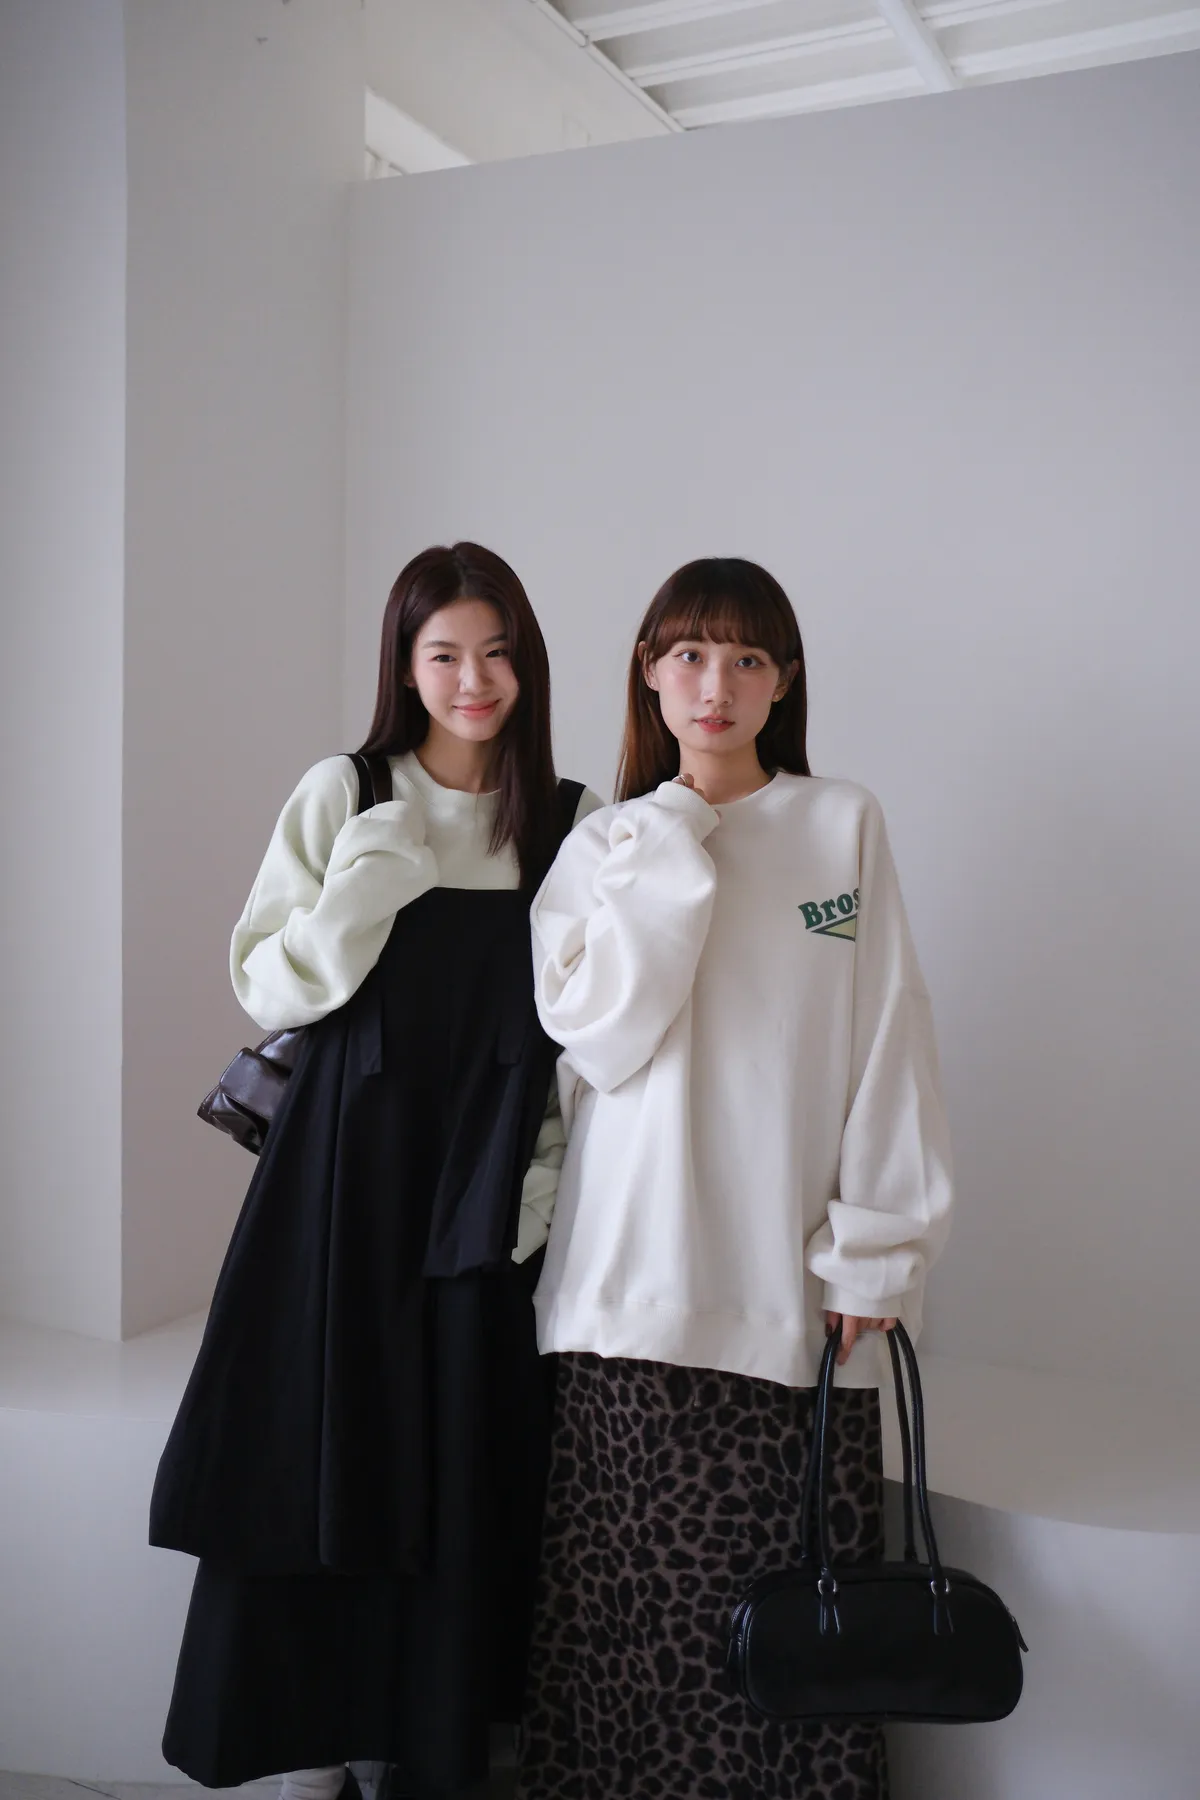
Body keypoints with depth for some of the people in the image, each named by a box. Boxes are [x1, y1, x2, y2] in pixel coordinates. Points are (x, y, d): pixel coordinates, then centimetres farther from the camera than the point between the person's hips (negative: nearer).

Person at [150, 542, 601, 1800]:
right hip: (346, 1171, 0)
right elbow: (267, 990, 0)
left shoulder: (571, 822, 4)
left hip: (489, 1189, 1)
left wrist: (551, 1172, -3)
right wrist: (368, 883, -15)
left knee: (465, 1470, 5)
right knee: (325, 1449, 3)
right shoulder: (345, 795, 1)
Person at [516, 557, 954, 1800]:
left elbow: (888, 1046, 2)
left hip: (791, 1288, -1)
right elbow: (599, 1039, -7)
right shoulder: (607, 845, 8)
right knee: (634, 1605, 6)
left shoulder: (845, 826, 4)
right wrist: (674, 853, -7)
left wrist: (875, 1250, -2)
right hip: (636, 1280, 1)